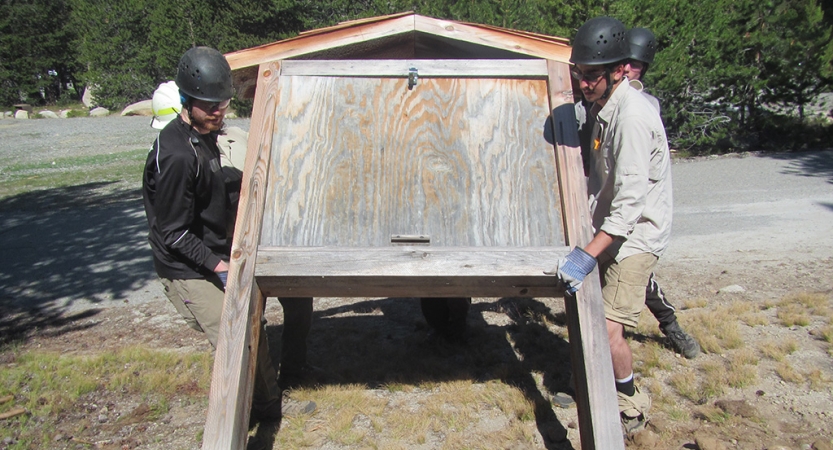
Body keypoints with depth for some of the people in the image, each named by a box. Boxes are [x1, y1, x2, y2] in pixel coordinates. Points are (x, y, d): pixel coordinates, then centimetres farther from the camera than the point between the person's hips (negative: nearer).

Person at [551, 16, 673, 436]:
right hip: (610, 228, 9)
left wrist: (588, 255, -36)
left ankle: (632, 408, 13)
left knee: (608, 329, -11)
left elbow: (630, 201, -30)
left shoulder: (632, 116, -24)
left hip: (636, 235, -9)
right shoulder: (601, 106, 6)